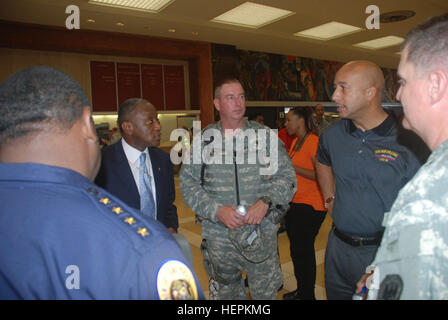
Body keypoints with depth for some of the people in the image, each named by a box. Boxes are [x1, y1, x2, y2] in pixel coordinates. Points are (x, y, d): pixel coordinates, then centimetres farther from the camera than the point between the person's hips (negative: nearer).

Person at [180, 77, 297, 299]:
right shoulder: (203, 140, 0)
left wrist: (266, 202, -16)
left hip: (262, 232, 0)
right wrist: (217, 210, -15)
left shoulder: (265, 136, 0)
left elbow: (287, 176, 1)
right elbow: (188, 184, -1)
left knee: (266, 293, 14)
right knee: (227, 291, 21)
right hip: (219, 234, 1)